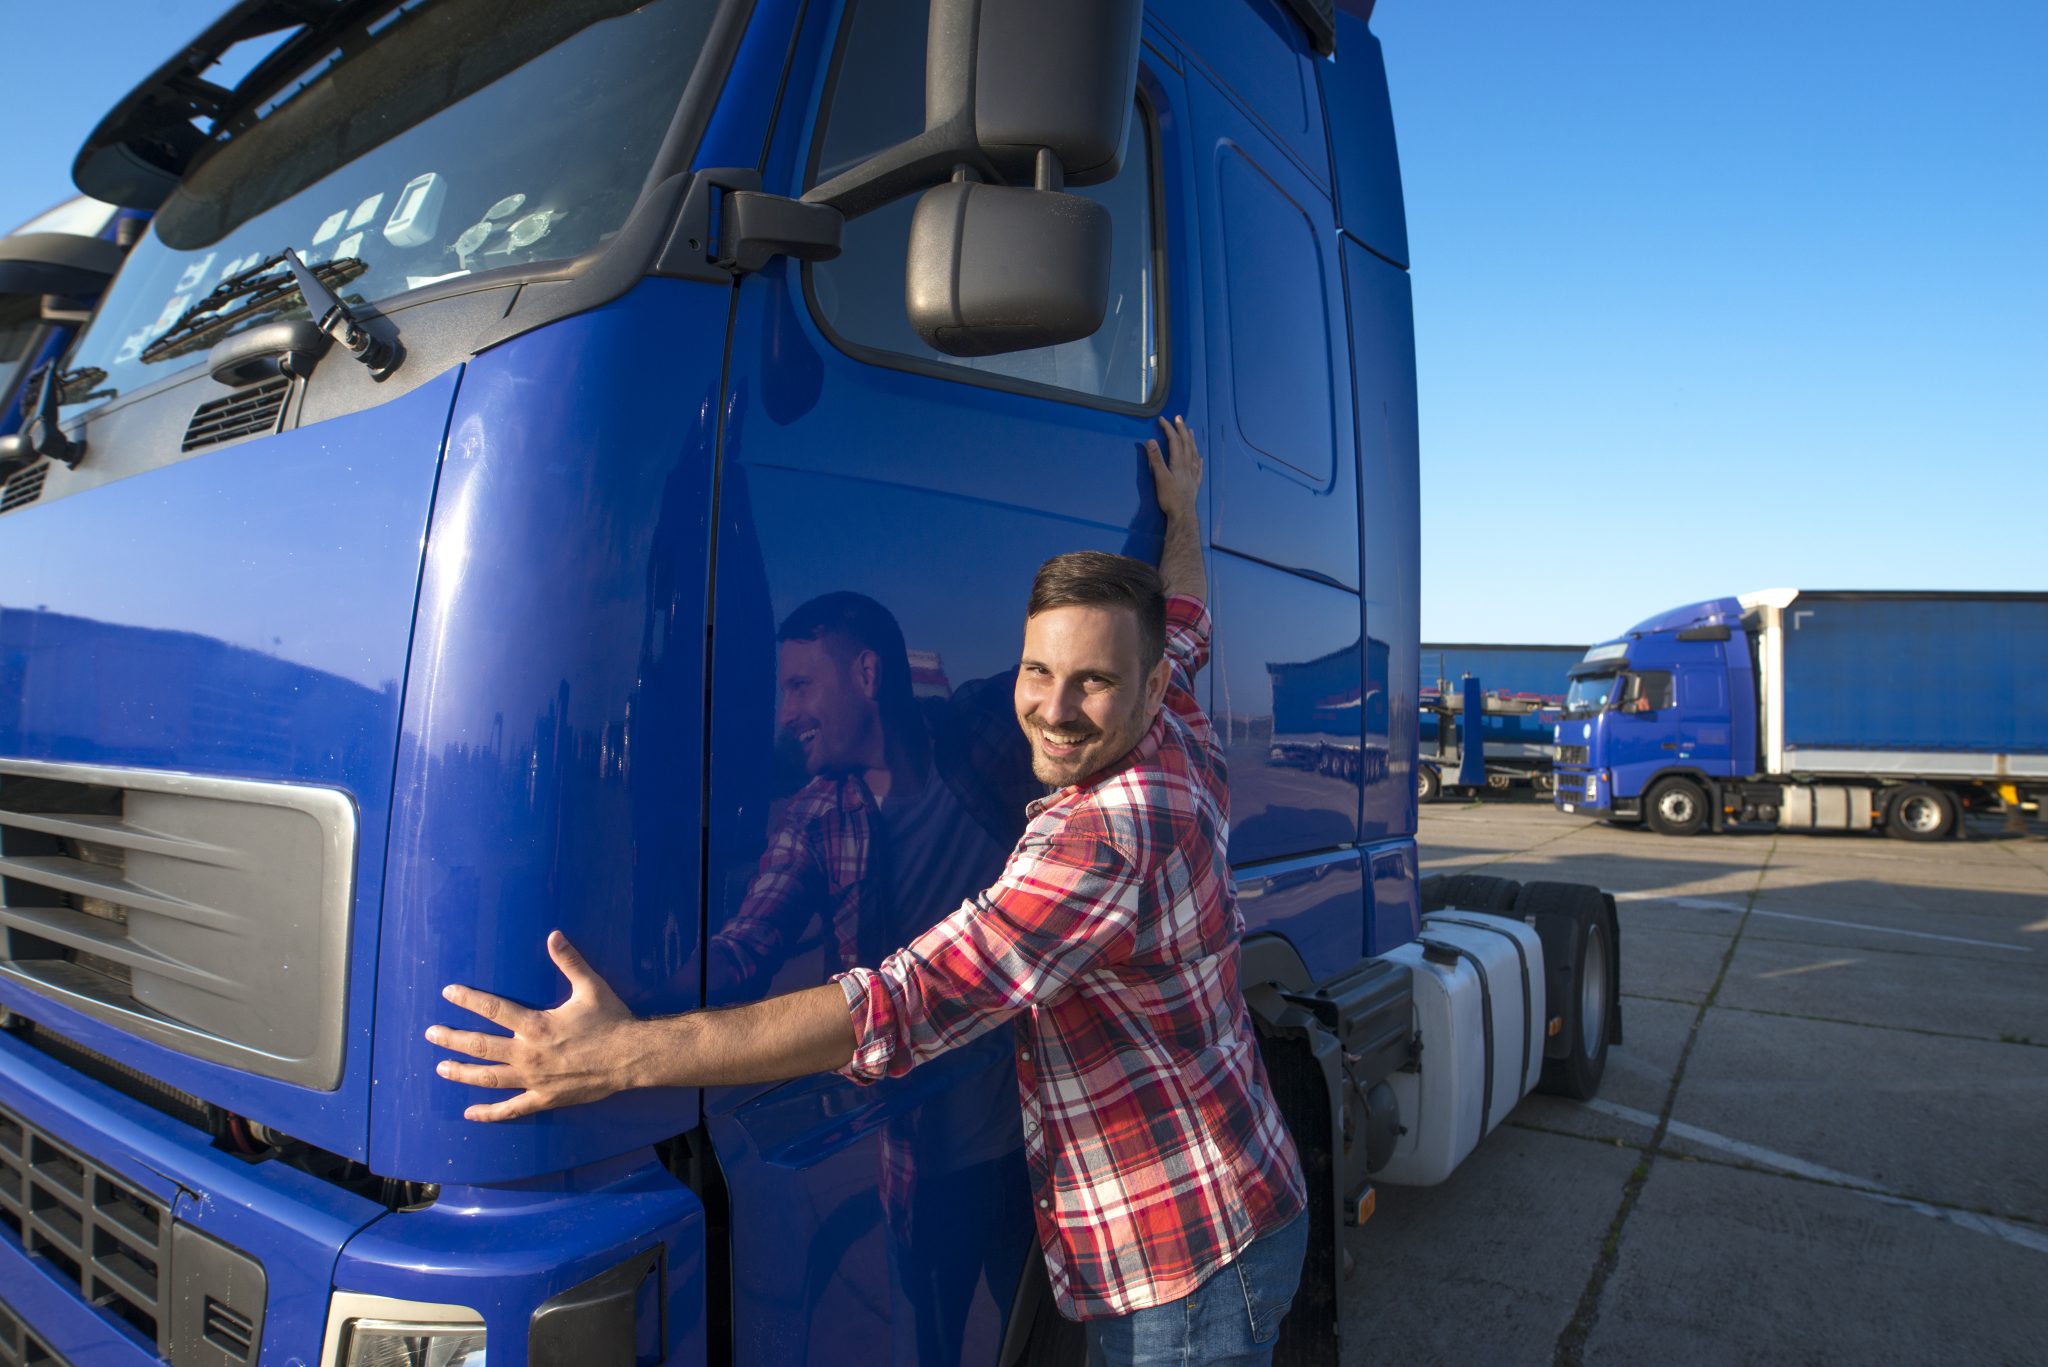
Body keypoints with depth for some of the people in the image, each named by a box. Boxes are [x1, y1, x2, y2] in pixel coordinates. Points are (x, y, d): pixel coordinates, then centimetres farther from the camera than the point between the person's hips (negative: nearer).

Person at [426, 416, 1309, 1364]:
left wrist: (628, 1054, -34)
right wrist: (1181, 517, 38)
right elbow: (1185, 634, 22)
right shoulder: (1184, 755, -1)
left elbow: (901, 1009, -35)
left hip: (1184, 1274, -9)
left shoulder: (1101, 842, -31)